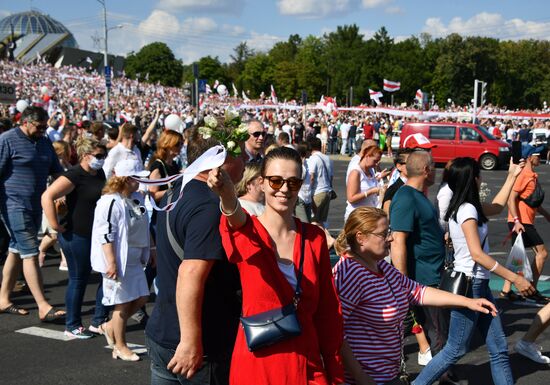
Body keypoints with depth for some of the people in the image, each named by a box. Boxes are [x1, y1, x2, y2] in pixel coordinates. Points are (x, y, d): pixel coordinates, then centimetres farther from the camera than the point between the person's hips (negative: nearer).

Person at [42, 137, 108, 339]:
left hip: (98, 235, 8)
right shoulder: (74, 175, -16)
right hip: (77, 236, -8)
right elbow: (47, 196, -25)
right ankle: (72, 326, 18)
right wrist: (55, 225, -23)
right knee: (78, 280, 2)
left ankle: (99, 322, 20)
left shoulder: (100, 174, 9)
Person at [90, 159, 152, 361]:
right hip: (117, 261, -9)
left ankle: (111, 326, 29)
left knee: (141, 297, 11)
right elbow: (106, 235, -22)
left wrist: (147, 253, 22)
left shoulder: (137, 199, 9)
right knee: (123, 303, 1)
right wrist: (111, 263, -24)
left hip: (134, 261, 9)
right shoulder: (111, 202, -19)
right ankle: (120, 346, 18)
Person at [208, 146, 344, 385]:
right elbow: (239, 222, -34)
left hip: (308, 365, 2)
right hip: (257, 363, -2)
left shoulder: (314, 238, 1)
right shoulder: (246, 231, -8)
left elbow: (328, 310, 4)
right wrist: (228, 198, -57)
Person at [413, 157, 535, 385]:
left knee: (499, 348, 11)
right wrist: (514, 278, -22)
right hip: (469, 284, -10)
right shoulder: (467, 209, -18)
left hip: (478, 284, 10)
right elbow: (477, 254, -25)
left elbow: (496, 207, 28)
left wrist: (512, 176, 29)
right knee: (456, 349, 1)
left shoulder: (464, 207, 9)